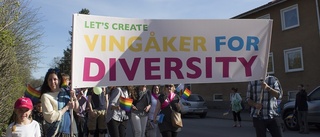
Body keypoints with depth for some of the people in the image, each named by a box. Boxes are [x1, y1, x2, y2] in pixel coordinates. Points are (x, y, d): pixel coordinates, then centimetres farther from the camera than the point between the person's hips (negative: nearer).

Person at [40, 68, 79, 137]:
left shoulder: (67, 91, 3)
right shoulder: (46, 96, -9)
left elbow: (77, 110, 6)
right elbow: (50, 117, -17)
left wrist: (74, 98, -9)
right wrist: (67, 107, -12)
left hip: (71, 130, 4)